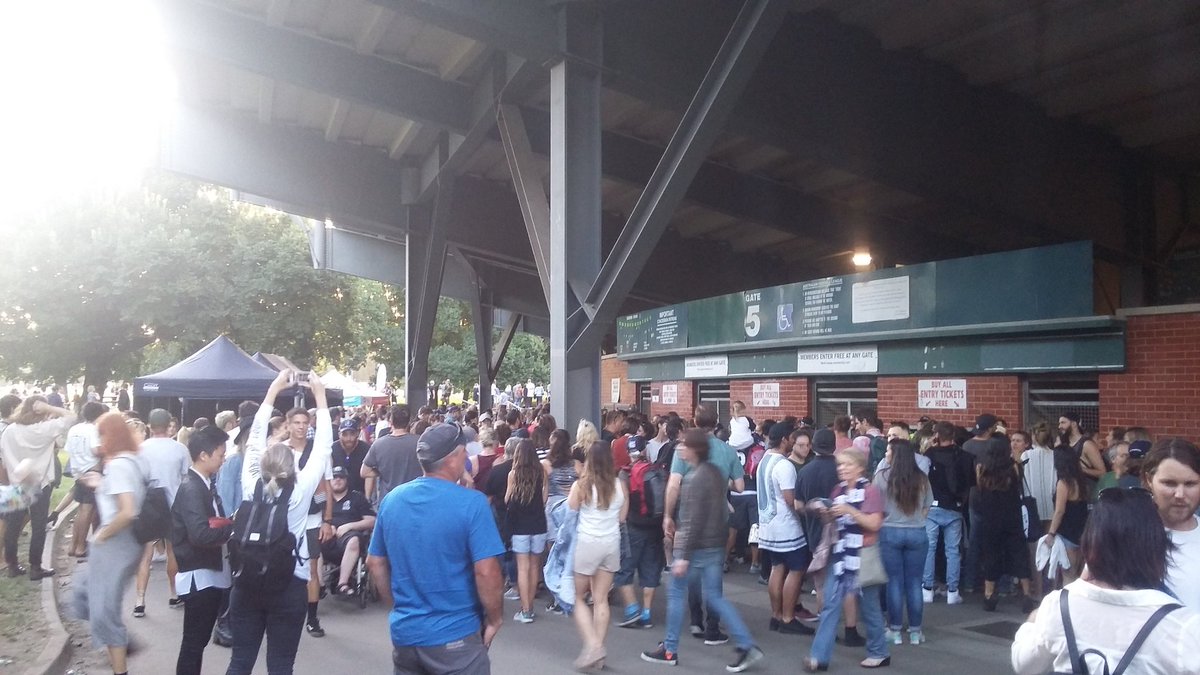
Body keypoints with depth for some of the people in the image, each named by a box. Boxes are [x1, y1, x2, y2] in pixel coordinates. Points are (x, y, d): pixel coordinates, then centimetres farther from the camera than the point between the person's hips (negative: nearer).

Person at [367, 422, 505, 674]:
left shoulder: (391, 499, 0)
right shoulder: (471, 503, -18)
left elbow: (375, 563, 9)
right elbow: (486, 572, -20)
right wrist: (494, 619, -5)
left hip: (404, 632, 5)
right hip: (454, 636, -5)